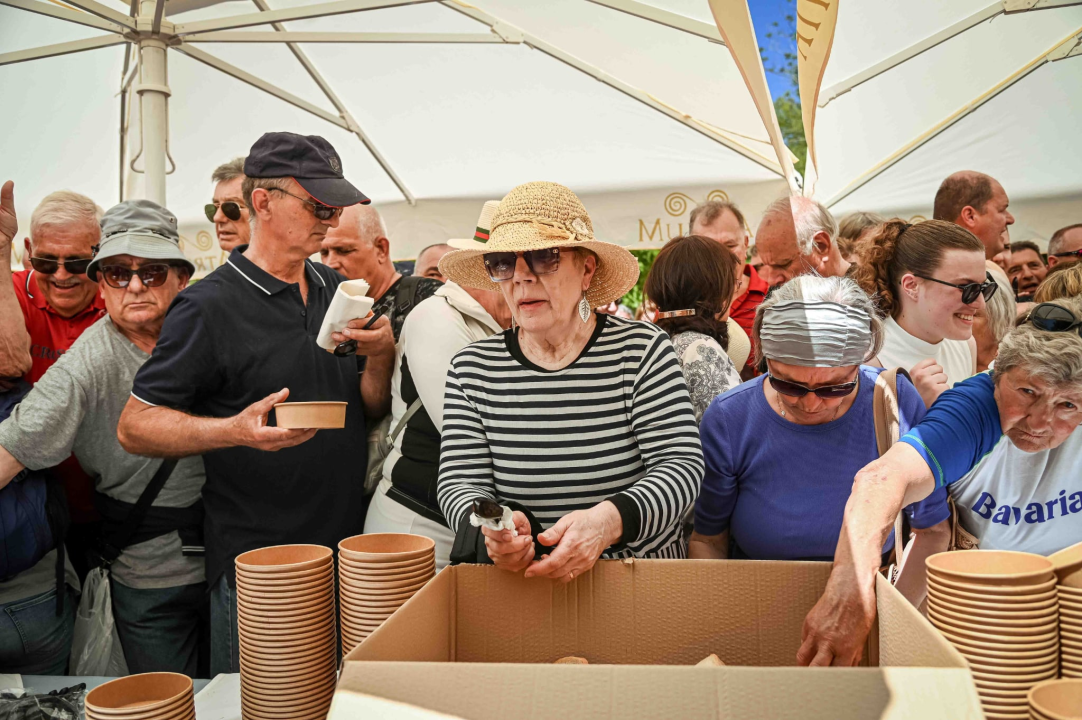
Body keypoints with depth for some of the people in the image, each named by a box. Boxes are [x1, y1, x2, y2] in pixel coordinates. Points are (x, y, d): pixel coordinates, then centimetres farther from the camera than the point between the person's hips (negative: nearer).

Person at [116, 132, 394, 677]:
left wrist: (381, 356, -9)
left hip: (347, 549, 6)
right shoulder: (211, 306, -13)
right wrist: (235, 431, -28)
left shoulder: (337, 291, 7)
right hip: (255, 568, -6)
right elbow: (134, 426, -12)